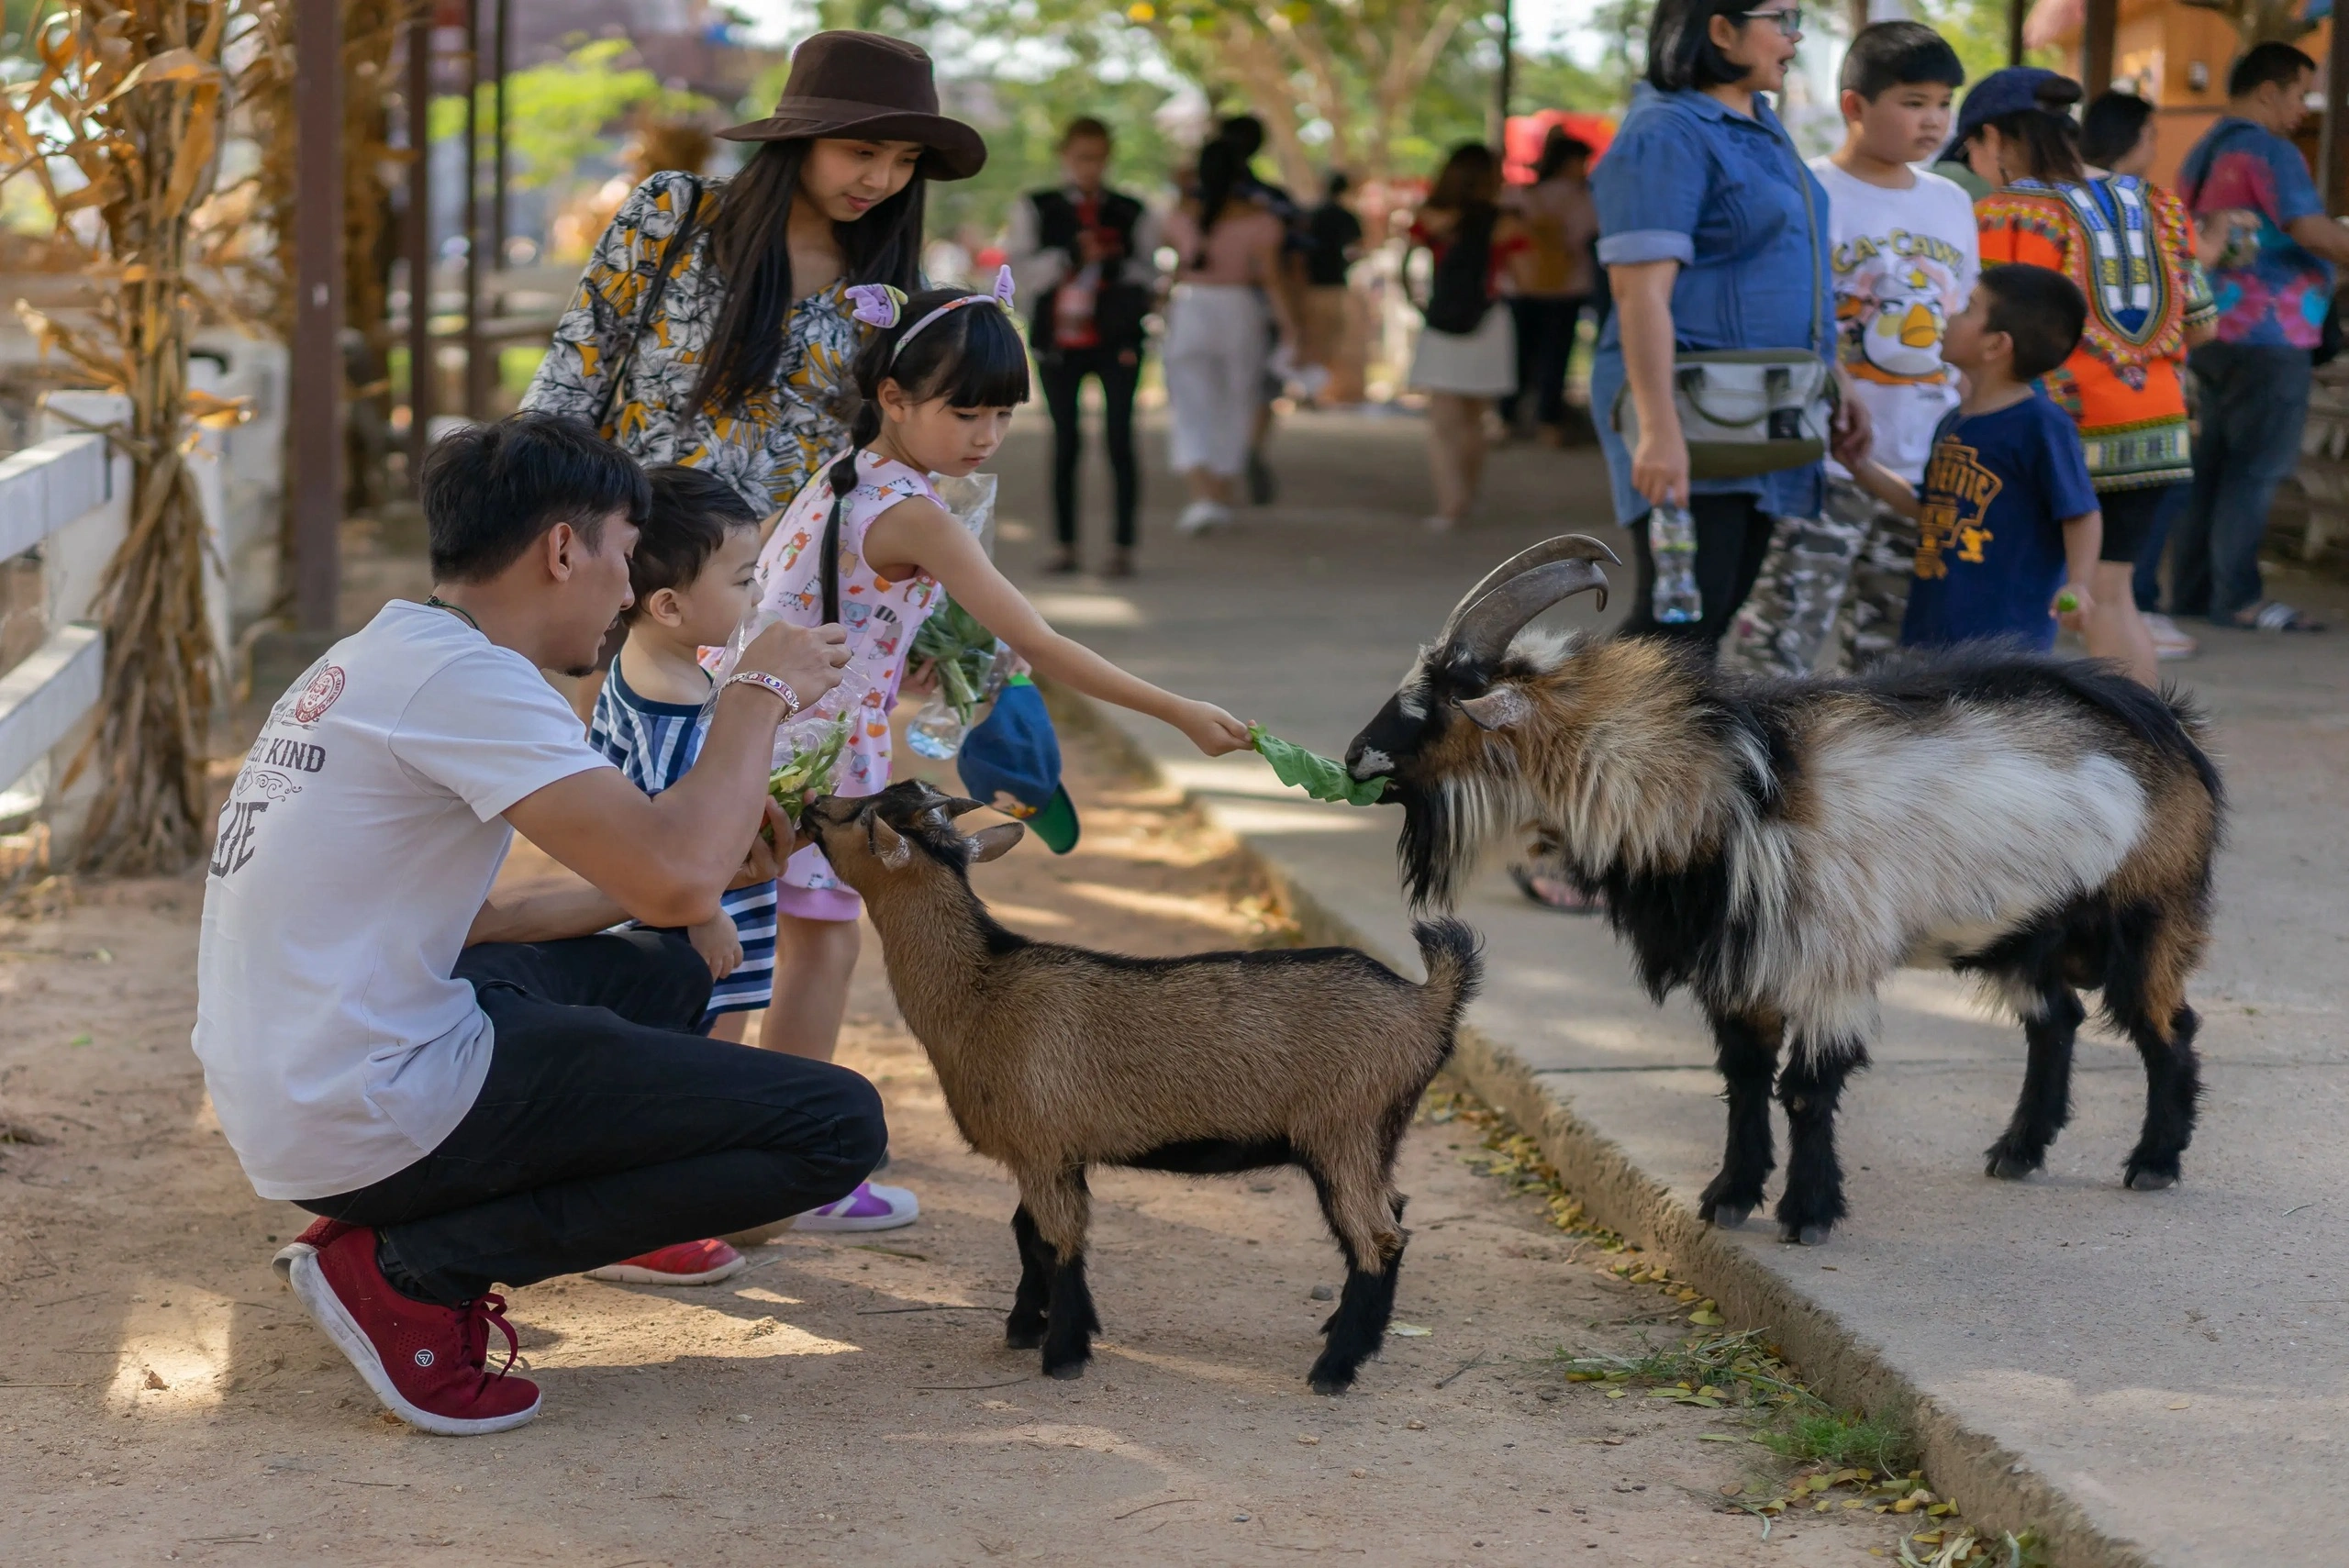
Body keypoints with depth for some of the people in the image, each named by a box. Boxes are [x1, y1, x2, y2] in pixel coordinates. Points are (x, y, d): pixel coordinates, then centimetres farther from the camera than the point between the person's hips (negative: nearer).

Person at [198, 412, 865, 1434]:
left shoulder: (376, 660, 15)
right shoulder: (460, 674, -16)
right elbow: (677, 879, -24)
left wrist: (704, 868, 20)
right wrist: (761, 690, -7)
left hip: (280, 1102, 10)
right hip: (371, 1123, -10)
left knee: (660, 968, 28)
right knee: (837, 1127, -9)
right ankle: (409, 1267, -8)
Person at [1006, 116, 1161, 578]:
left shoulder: (1132, 213, 7)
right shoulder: (1036, 210, 7)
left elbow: (1149, 273, 5)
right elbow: (1022, 270, -1)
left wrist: (1117, 266, -15)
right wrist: (1070, 257, -15)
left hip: (1117, 339, -1)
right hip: (1059, 340, 1)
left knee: (1119, 437, -7)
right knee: (1065, 440, 6)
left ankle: (1124, 545, -5)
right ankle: (1065, 544, 13)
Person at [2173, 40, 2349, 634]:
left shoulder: (2203, 155, 18)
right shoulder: (2269, 151, -12)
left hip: (2214, 333, 9)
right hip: (2267, 334, -9)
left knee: (2215, 466, 12)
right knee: (2257, 469, -6)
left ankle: (2192, 590, 13)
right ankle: (2237, 599, -6)